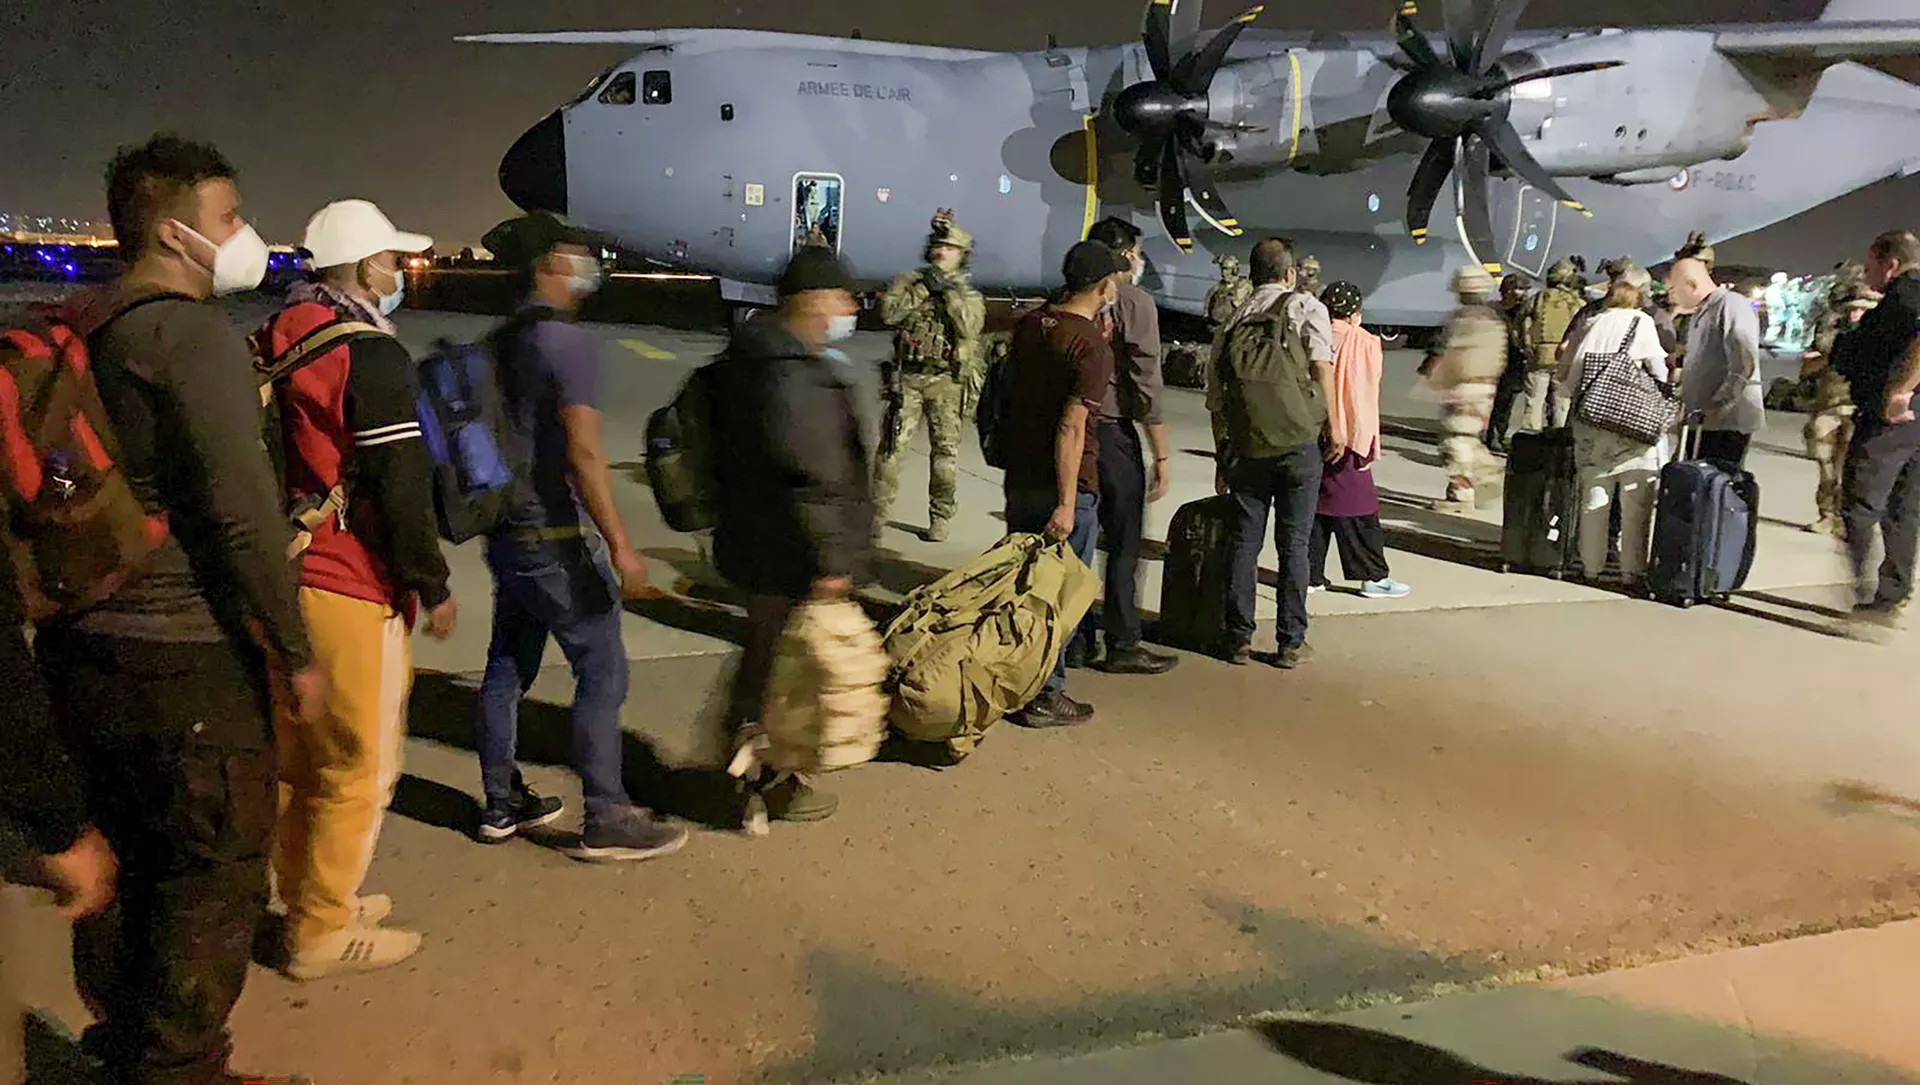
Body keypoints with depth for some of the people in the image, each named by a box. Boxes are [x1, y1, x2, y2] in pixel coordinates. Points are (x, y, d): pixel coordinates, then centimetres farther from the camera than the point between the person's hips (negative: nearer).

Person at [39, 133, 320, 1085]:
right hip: (184, 658, -9)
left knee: (123, 854, 22)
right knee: (217, 871, 5)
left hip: (85, 647, 9)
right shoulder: (194, 334, -17)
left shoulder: (76, 334, 10)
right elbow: (242, 511, -23)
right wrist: (295, 649, -15)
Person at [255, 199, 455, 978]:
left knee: (300, 754, 19)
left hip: (286, 578, 9)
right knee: (360, 767, 3)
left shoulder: (277, 342, 10)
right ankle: (322, 934, 13)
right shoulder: (371, 353, -16)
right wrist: (433, 587, -9)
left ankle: (309, 896, 34)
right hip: (353, 591, -9)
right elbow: (400, 485, -18)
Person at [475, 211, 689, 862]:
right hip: (556, 540, -9)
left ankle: (502, 805, 26)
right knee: (602, 673, -2)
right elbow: (583, 453, -23)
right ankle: (607, 822, 3)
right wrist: (620, 544, -23)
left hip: (507, 533, 9)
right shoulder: (569, 341, -15)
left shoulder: (502, 342, 10)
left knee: (508, 668, 15)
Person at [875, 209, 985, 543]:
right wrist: (922, 288, -12)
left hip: (947, 381, 0)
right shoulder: (910, 281, 9)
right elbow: (888, 312, -7)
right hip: (907, 377, 0)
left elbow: (970, 327, -11)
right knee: (893, 444, -2)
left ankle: (941, 518, 12)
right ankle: (877, 510, 7)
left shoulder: (969, 293, 8)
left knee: (946, 450, 2)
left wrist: (949, 292, -14)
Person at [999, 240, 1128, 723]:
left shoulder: (1029, 324, 5)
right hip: (1065, 484, -7)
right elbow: (1071, 428, -22)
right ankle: (1043, 696, 11)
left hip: (1020, 476, 7)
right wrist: (1067, 504, -21)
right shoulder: (1093, 346, -17)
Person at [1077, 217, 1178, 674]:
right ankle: (1123, 645, 10)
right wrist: (1162, 455, -11)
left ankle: (1077, 637, 21)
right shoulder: (1134, 301, -8)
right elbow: (1146, 382, -13)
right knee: (1123, 543, 3)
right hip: (1112, 433, -6)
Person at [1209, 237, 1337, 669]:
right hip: (1299, 443, -3)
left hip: (1245, 449, 3)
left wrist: (1222, 460, 21)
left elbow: (1215, 402, 14)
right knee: (1294, 543, 5)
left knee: (1245, 540, 12)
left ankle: (1239, 638, 15)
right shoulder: (1305, 307, 3)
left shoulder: (1234, 322, 13)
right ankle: (1291, 642, 10)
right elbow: (1322, 367, -11)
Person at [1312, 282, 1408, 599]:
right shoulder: (1364, 343, -8)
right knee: (1359, 509, 4)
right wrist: (1365, 442, -7)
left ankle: (1311, 575, 13)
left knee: (1313, 504, 11)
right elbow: (1364, 397, -10)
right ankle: (1374, 577, 10)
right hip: (1344, 437, -4)